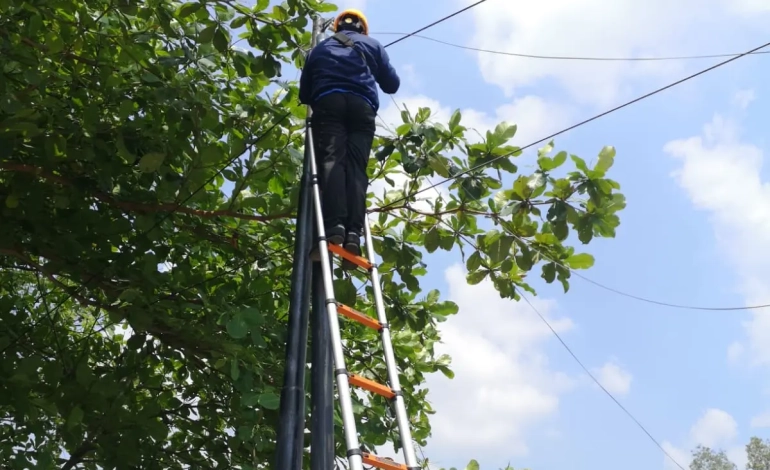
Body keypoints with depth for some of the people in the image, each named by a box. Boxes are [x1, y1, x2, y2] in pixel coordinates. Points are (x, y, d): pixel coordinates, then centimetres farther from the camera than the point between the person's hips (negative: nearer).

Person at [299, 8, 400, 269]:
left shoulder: (320, 48, 29)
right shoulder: (372, 45, 27)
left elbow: (304, 92, 26)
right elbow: (392, 84, 25)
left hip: (327, 103, 0)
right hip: (361, 107, 0)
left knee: (331, 161, -15)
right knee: (356, 167, -11)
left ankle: (334, 227, -38)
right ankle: (353, 232, -32)